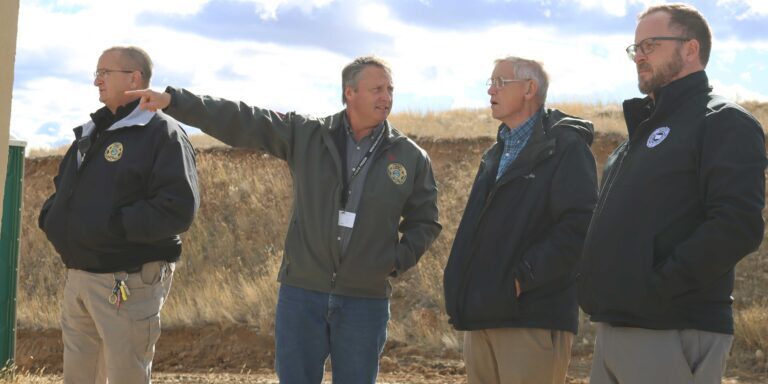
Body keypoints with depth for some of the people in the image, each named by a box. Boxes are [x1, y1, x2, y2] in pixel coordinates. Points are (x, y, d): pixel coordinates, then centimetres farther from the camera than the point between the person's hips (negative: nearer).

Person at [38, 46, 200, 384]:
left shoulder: (162, 134, -10)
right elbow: (64, 187, 28)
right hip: (78, 277, 8)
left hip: (127, 283, -8)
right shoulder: (91, 132, 16)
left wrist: (113, 226, -25)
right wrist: (51, 215, 5)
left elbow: (178, 209, -21)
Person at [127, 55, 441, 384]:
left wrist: (396, 261, -7)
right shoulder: (306, 135, 1)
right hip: (301, 294, 1)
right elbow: (239, 121, -2)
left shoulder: (411, 158, 1)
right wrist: (172, 100, -8)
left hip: (365, 301, 0)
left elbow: (424, 222, 10)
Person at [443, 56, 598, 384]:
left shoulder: (565, 146, -6)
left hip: (533, 319, -8)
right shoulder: (497, 154, 22)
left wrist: (523, 278, -20)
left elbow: (579, 225, -18)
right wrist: (459, 286, 12)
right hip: (484, 315, 9)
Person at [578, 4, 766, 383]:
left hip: (673, 335, -9)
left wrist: (659, 285, -19)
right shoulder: (644, 127, 23)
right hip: (613, 329, 9)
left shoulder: (723, 122, -5)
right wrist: (600, 287, 10)